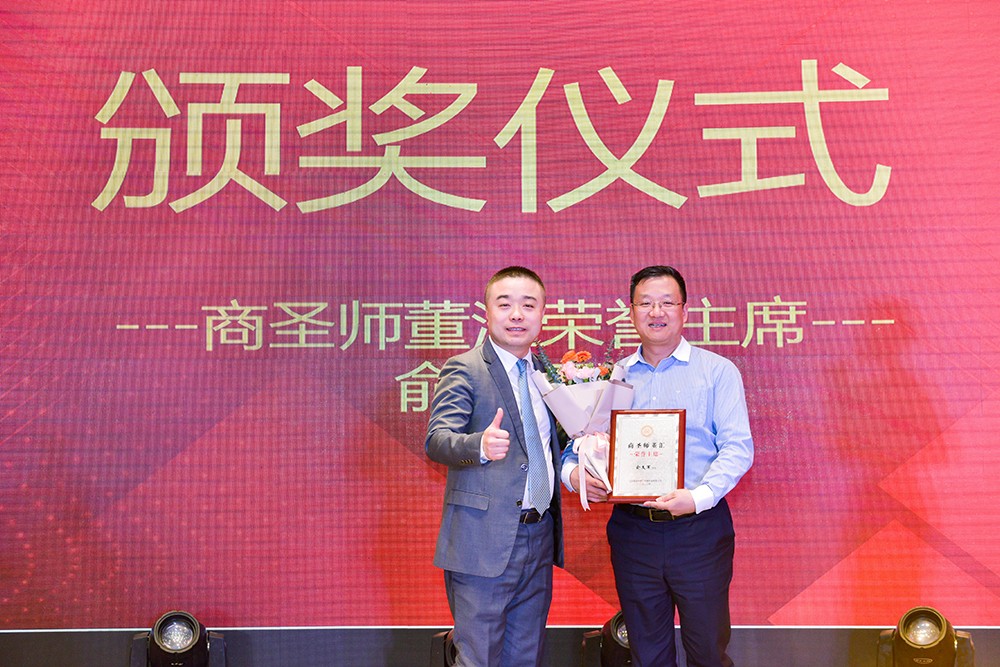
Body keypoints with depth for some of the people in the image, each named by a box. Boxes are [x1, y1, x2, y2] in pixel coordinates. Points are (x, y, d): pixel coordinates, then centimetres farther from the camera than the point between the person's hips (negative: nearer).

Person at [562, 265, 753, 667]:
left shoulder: (717, 371, 1)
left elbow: (738, 447, -8)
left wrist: (699, 497, -23)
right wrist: (575, 474, -13)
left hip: (699, 529, -2)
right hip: (632, 529, 3)